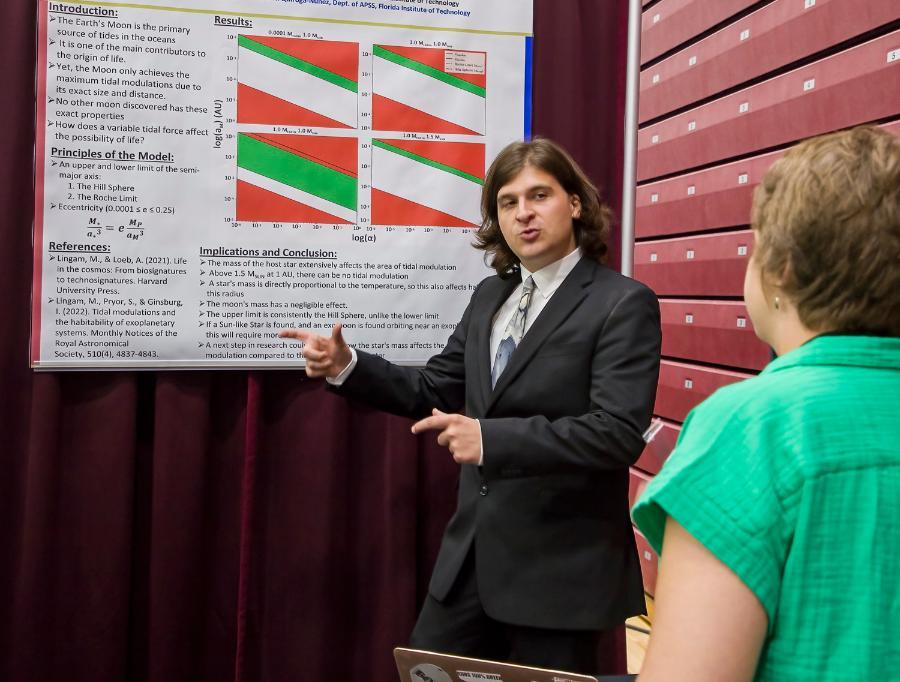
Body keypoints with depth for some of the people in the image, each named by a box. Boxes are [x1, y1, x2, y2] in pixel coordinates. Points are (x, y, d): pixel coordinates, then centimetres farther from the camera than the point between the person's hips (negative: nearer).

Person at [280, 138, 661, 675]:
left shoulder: (624, 303, -12)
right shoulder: (489, 296, 10)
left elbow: (618, 433, -21)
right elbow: (437, 393, 14)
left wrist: (493, 438, -29)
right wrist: (347, 365, 0)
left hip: (560, 565, -6)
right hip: (473, 553, 6)